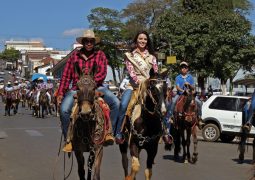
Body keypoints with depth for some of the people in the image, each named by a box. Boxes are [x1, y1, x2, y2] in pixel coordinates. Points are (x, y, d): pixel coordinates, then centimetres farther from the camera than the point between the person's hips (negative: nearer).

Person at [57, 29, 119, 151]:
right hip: (77, 88, 0)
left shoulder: (100, 55, 9)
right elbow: (66, 75, 8)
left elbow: (102, 73, -4)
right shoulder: (74, 55, 11)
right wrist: (60, 93, 0)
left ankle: (108, 132, -9)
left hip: (96, 87, 0)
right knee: (64, 109, -24)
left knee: (116, 102, -22)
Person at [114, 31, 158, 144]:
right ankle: (119, 133, -19)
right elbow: (130, 71, -6)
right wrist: (138, 81, -22)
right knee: (123, 105, -28)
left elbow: (156, 72, 9)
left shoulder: (151, 57, 16)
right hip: (133, 85, -3)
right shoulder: (130, 55, 8)